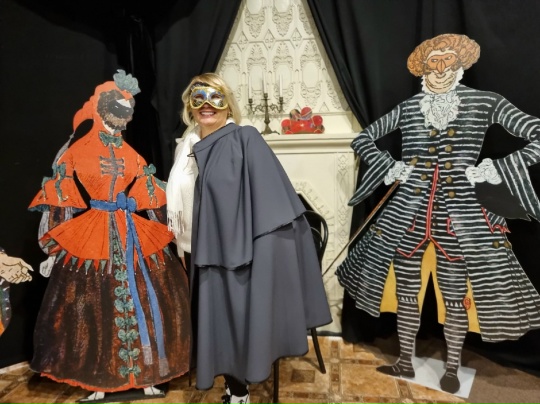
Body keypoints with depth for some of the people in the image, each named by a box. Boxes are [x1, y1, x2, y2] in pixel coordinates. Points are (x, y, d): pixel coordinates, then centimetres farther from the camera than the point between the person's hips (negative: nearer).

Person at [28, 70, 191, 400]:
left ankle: (147, 378, 16)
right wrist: (53, 250, -1)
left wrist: (160, 241, 9)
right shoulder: (77, 151, 1)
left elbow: (152, 202, 12)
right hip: (90, 236, -3)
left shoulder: (132, 156, 11)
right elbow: (60, 201, 1)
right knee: (95, 309, 2)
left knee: (144, 304, 2)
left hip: (133, 235, 4)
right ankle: (98, 383, 18)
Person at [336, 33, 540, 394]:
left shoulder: (486, 102, 1)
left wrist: (496, 169, -11)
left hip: (460, 214, -2)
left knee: (455, 294, 10)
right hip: (408, 212, 2)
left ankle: (452, 369, 32)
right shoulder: (407, 108, 6)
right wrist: (389, 167, 1)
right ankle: (405, 362, 32)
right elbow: (362, 139, 14)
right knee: (406, 290, 11)